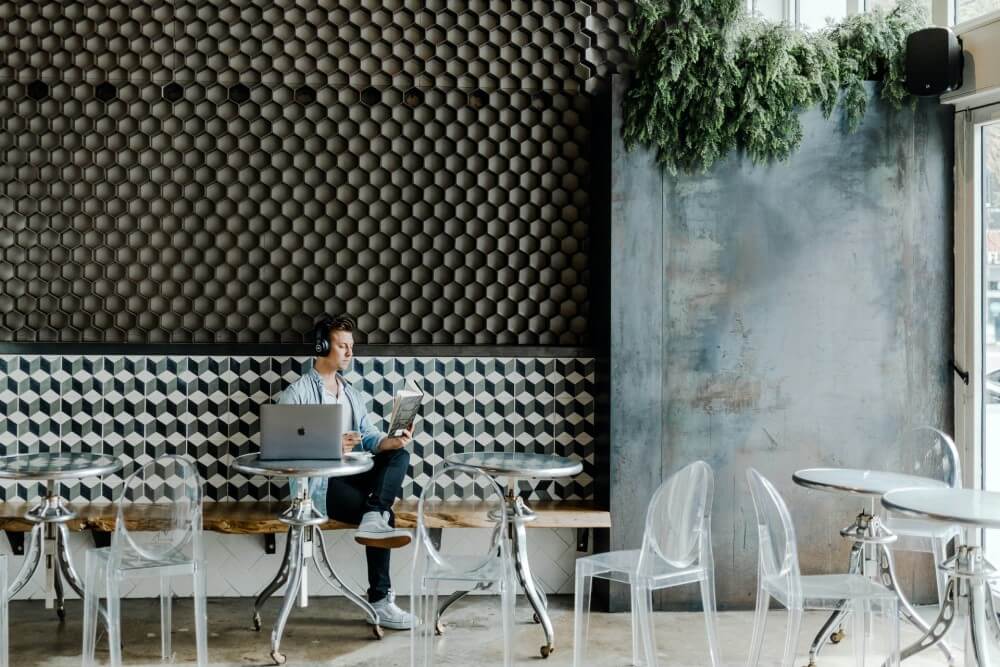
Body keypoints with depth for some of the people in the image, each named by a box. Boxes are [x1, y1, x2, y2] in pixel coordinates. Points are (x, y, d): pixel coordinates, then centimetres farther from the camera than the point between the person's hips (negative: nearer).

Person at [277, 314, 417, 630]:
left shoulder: (352, 394, 20)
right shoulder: (296, 394, -3)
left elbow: (369, 437, 9)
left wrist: (392, 440, -14)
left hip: (351, 473, 7)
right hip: (318, 482, -7)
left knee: (399, 455, -20)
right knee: (385, 515, -24)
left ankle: (374, 519, -40)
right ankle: (380, 600, -20)